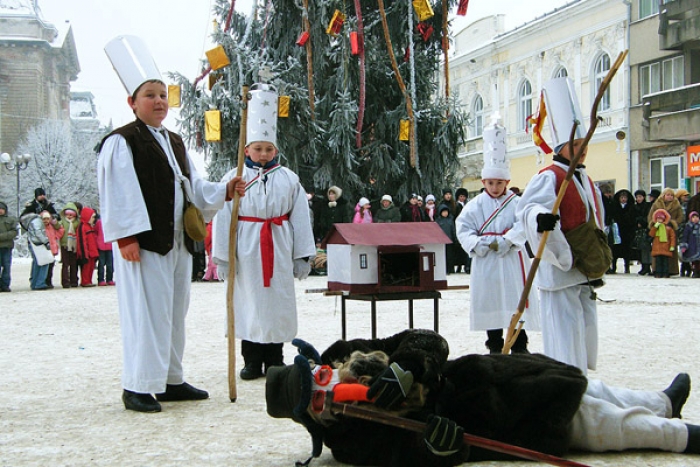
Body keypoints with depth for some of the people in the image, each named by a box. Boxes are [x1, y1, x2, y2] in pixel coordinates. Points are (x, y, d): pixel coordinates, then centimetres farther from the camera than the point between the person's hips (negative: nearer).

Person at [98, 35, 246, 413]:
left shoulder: (174, 143, 18)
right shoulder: (121, 142, -7)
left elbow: (193, 188, 20)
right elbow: (117, 194, -14)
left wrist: (225, 191, 4)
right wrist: (126, 237, -20)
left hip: (177, 241, 8)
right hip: (143, 242, -8)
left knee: (174, 312, 12)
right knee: (146, 312, -8)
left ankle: (170, 380, 22)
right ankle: (138, 387, -1)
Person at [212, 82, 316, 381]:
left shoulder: (289, 179, 6)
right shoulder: (234, 178, 1)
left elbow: (300, 219, 7)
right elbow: (223, 220, -1)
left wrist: (303, 256, 4)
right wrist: (223, 257, -5)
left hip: (279, 249, 2)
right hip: (247, 249, -1)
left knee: (278, 301, 4)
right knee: (248, 301, 1)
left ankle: (275, 360, 14)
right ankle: (252, 361, 10)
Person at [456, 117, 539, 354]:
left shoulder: (516, 203, 2)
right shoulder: (476, 205, 5)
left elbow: (523, 226, -11)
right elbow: (463, 229, -2)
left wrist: (505, 241, -23)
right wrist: (478, 244, -17)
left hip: (512, 261, -1)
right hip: (485, 262, 2)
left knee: (515, 304, 0)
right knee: (489, 303, 7)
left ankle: (520, 348, 8)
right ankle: (494, 348, 18)